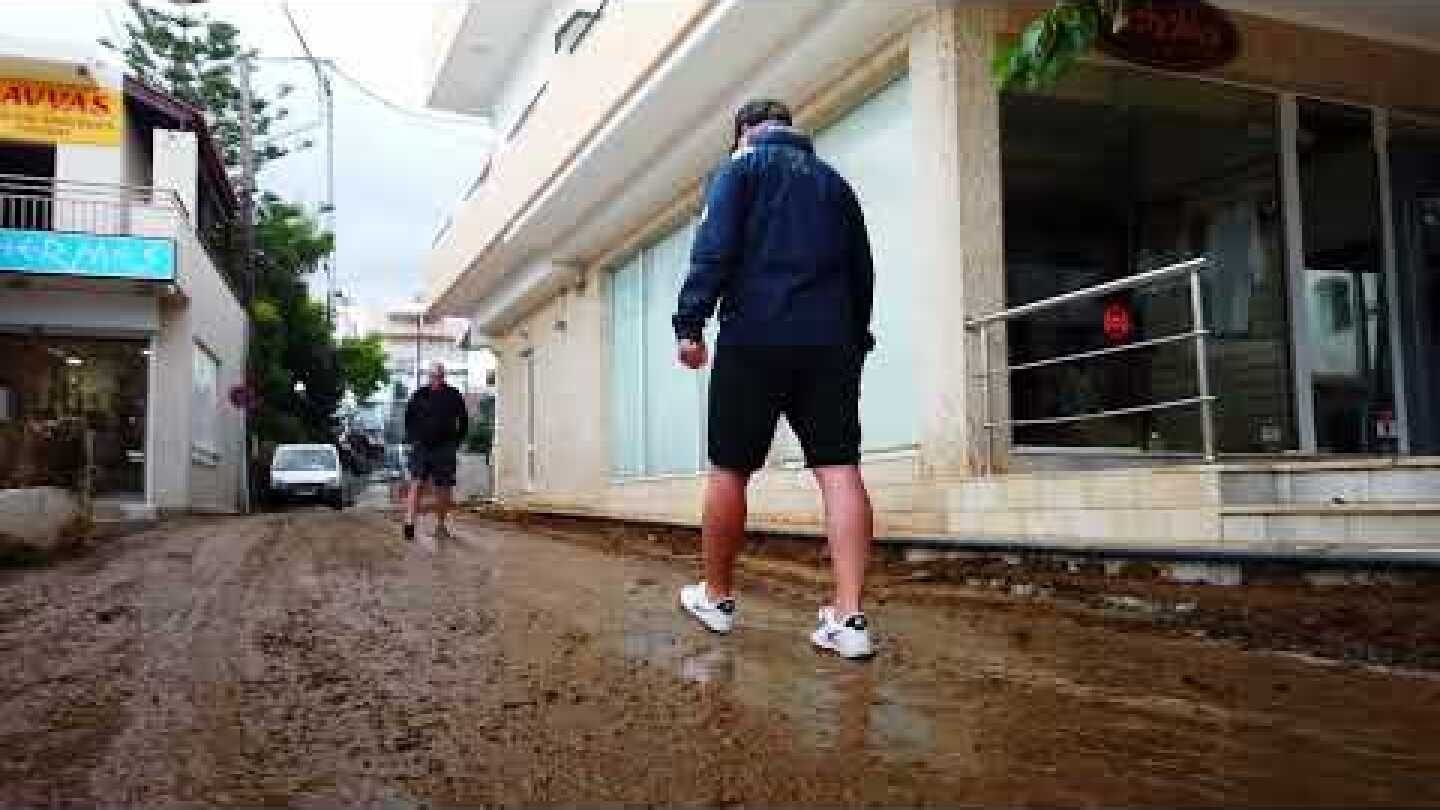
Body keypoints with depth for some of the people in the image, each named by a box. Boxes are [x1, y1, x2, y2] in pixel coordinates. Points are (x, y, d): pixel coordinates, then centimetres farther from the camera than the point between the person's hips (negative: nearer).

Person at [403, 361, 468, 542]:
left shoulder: (453, 396, 4)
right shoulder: (419, 395, 4)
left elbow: (463, 421, 13)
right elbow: (408, 417, 15)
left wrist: (456, 441, 6)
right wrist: (412, 438, 6)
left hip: (445, 450, 1)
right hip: (421, 446, -1)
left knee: (443, 489, 5)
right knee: (417, 484, -13)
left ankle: (440, 525, 16)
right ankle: (409, 522, -18)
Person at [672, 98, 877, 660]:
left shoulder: (741, 168, 7)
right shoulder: (835, 182, 22)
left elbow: (714, 250, -7)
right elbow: (862, 271, 21)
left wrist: (690, 323, -8)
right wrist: (855, 340, 25)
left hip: (755, 340, -4)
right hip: (830, 344, 4)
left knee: (729, 469, 7)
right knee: (839, 468, -4)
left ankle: (716, 595, 19)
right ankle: (849, 618, -10)